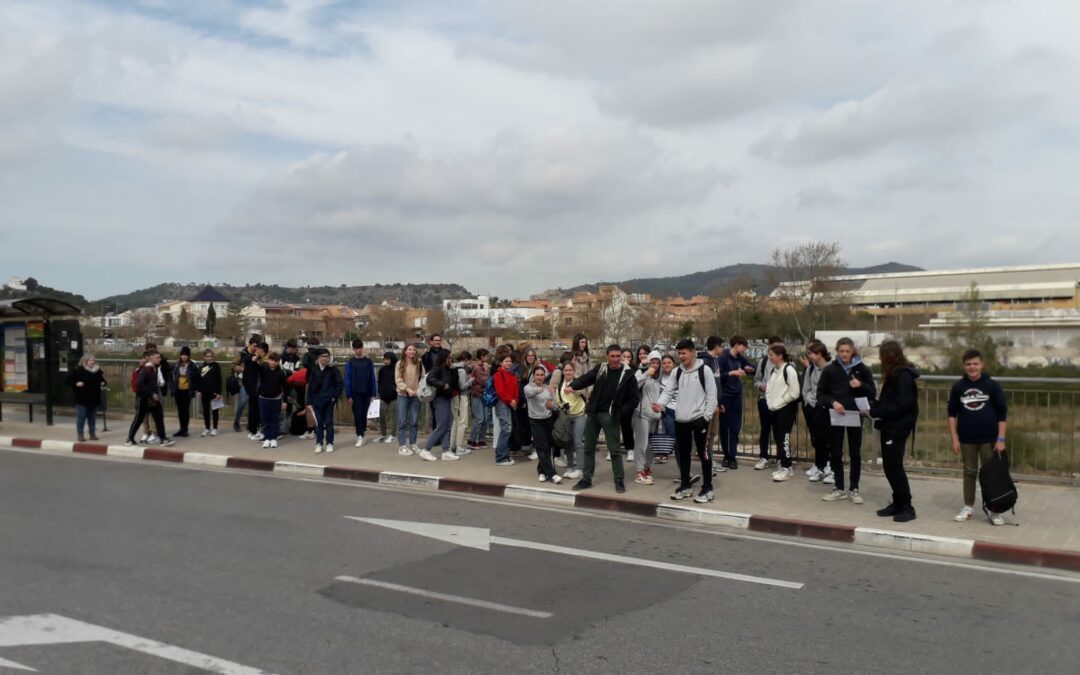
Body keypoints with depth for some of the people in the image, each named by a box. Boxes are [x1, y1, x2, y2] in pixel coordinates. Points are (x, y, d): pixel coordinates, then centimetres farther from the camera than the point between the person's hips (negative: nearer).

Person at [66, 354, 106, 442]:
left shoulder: (98, 370, 10)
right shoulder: (77, 370, -6)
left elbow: (101, 380, 26)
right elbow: (67, 380, -7)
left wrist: (103, 383, 4)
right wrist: (76, 384, -19)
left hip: (94, 399, 5)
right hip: (82, 399, -5)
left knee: (92, 417, 11)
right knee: (81, 417, -1)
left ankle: (92, 434, 18)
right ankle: (80, 434, 6)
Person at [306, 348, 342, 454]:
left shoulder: (333, 369, -5)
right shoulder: (314, 370, 2)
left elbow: (340, 384, -1)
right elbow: (310, 386, 4)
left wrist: (335, 396, -6)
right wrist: (309, 402, 1)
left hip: (329, 400, -2)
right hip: (317, 400, 2)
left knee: (329, 422, 3)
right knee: (319, 423, 5)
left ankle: (329, 443, 11)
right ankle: (319, 444, 11)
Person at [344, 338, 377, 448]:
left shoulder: (368, 362, 3)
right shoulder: (350, 363, -1)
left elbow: (372, 378, 4)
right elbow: (347, 380, -3)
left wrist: (373, 394, -1)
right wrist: (348, 396, -8)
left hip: (366, 393, 1)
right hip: (355, 393, -1)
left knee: (364, 415, 7)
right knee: (357, 415, -6)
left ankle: (361, 435, 17)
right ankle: (359, 436, -4)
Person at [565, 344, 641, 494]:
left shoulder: (627, 374, -4)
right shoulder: (600, 369, 5)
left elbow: (634, 398, -3)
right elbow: (586, 379, -4)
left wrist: (621, 413, -12)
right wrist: (572, 385, -25)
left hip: (610, 416, -4)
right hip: (593, 413, 4)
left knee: (614, 449, 0)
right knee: (589, 447, 11)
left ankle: (619, 481, 12)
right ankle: (586, 479, 22)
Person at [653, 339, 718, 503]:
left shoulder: (704, 370, -7)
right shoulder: (677, 372, 9)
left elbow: (712, 395, -7)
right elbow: (669, 391, 7)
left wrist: (707, 416, -12)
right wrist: (660, 403, -13)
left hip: (699, 418, -6)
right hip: (681, 419, 6)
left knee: (703, 454, 0)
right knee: (683, 453, 13)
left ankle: (707, 489, 8)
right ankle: (685, 486, 25)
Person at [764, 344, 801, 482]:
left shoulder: (789, 369, -13)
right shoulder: (774, 370, 13)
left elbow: (794, 392, -16)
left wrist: (778, 403, -11)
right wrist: (770, 404, 2)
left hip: (786, 409, -8)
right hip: (774, 410, 8)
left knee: (784, 438, -7)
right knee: (777, 438, 11)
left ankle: (786, 468, -1)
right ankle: (782, 465, 20)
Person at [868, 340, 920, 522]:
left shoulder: (904, 376, -16)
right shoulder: (893, 375, 13)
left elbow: (901, 405, -22)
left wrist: (874, 412, -20)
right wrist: (872, 404, -1)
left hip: (898, 428, -9)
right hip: (888, 427, 9)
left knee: (894, 467, -6)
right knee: (889, 466, 12)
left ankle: (907, 507, 3)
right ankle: (898, 503, 20)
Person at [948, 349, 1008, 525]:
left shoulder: (992, 385, -6)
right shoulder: (958, 387, 0)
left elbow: (1002, 413, -4)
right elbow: (952, 413, 4)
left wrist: (1001, 439, -8)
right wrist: (954, 438, -1)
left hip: (989, 438, -2)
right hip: (967, 439, 2)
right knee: (969, 472, 11)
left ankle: (995, 510, 12)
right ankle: (968, 507, 20)